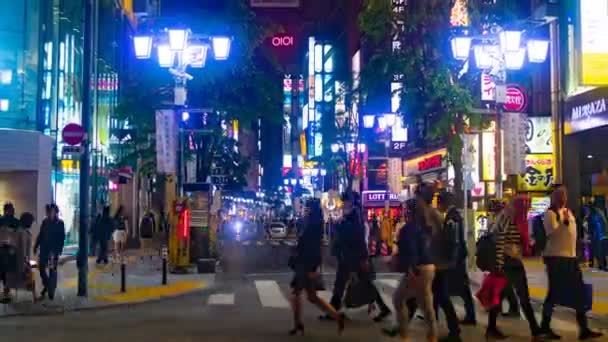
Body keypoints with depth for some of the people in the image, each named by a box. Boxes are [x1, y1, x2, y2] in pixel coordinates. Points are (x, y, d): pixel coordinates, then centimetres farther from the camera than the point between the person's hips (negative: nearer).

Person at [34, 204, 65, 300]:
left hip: (54, 250, -4)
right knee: (41, 268, 6)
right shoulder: (45, 221, 4)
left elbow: (62, 238, -7)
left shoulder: (60, 223, -6)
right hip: (44, 248, 4)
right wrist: (36, 246, 4)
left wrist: (59, 250, -13)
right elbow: (40, 235, 9)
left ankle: (51, 291, 12)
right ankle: (46, 285, 28)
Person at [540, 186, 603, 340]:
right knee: (554, 293, -2)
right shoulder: (550, 213, -9)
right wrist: (564, 222, -29)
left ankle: (584, 329, 11)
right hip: (555, 257, -8)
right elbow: (552, 233, -21)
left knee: (579, 293, 6)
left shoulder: (568, 212, 16)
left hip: (571, 257, 8)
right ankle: (545, 327, 10)